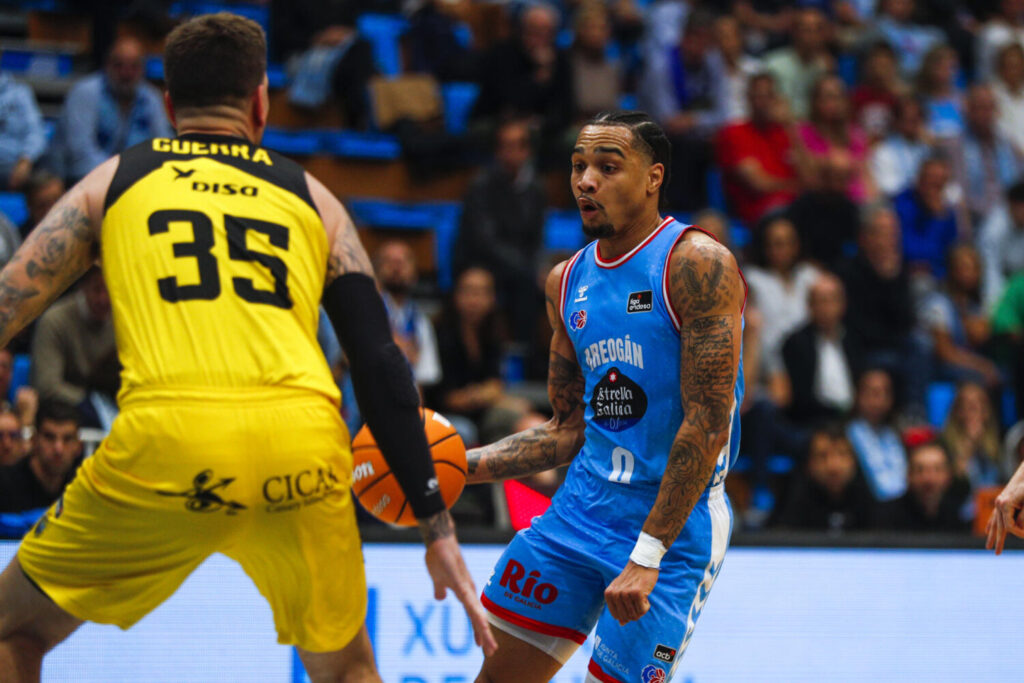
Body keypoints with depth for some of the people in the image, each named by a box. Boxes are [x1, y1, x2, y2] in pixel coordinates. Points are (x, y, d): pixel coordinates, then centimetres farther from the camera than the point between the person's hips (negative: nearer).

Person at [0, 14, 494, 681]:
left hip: (169, 438, -1)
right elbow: (382, 365, 16)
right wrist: (438, 528, 18)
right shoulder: (312, 199, 22)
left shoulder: (114, 181, 21)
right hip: (303, 445, 2)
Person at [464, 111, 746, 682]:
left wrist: (647, 557, -23)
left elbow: (708, 424, -18)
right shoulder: (567, 281, 10)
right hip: (585, 502, 7)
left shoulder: (698, 264, -13)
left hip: (674, 521, -6)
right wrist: (463, 467, 2)